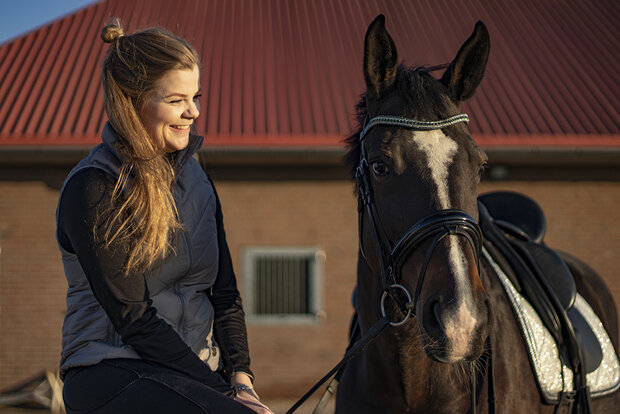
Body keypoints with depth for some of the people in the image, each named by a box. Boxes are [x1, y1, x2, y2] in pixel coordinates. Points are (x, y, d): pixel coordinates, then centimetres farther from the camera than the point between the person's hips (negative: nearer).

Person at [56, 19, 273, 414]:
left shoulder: (195, 177, 13)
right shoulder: (92, 190, -9)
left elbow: (224, 292, 11)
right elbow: (134, 319, -12)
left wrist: (241, 379, -5)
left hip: (193, 376, 6)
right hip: (111, 377, -6)